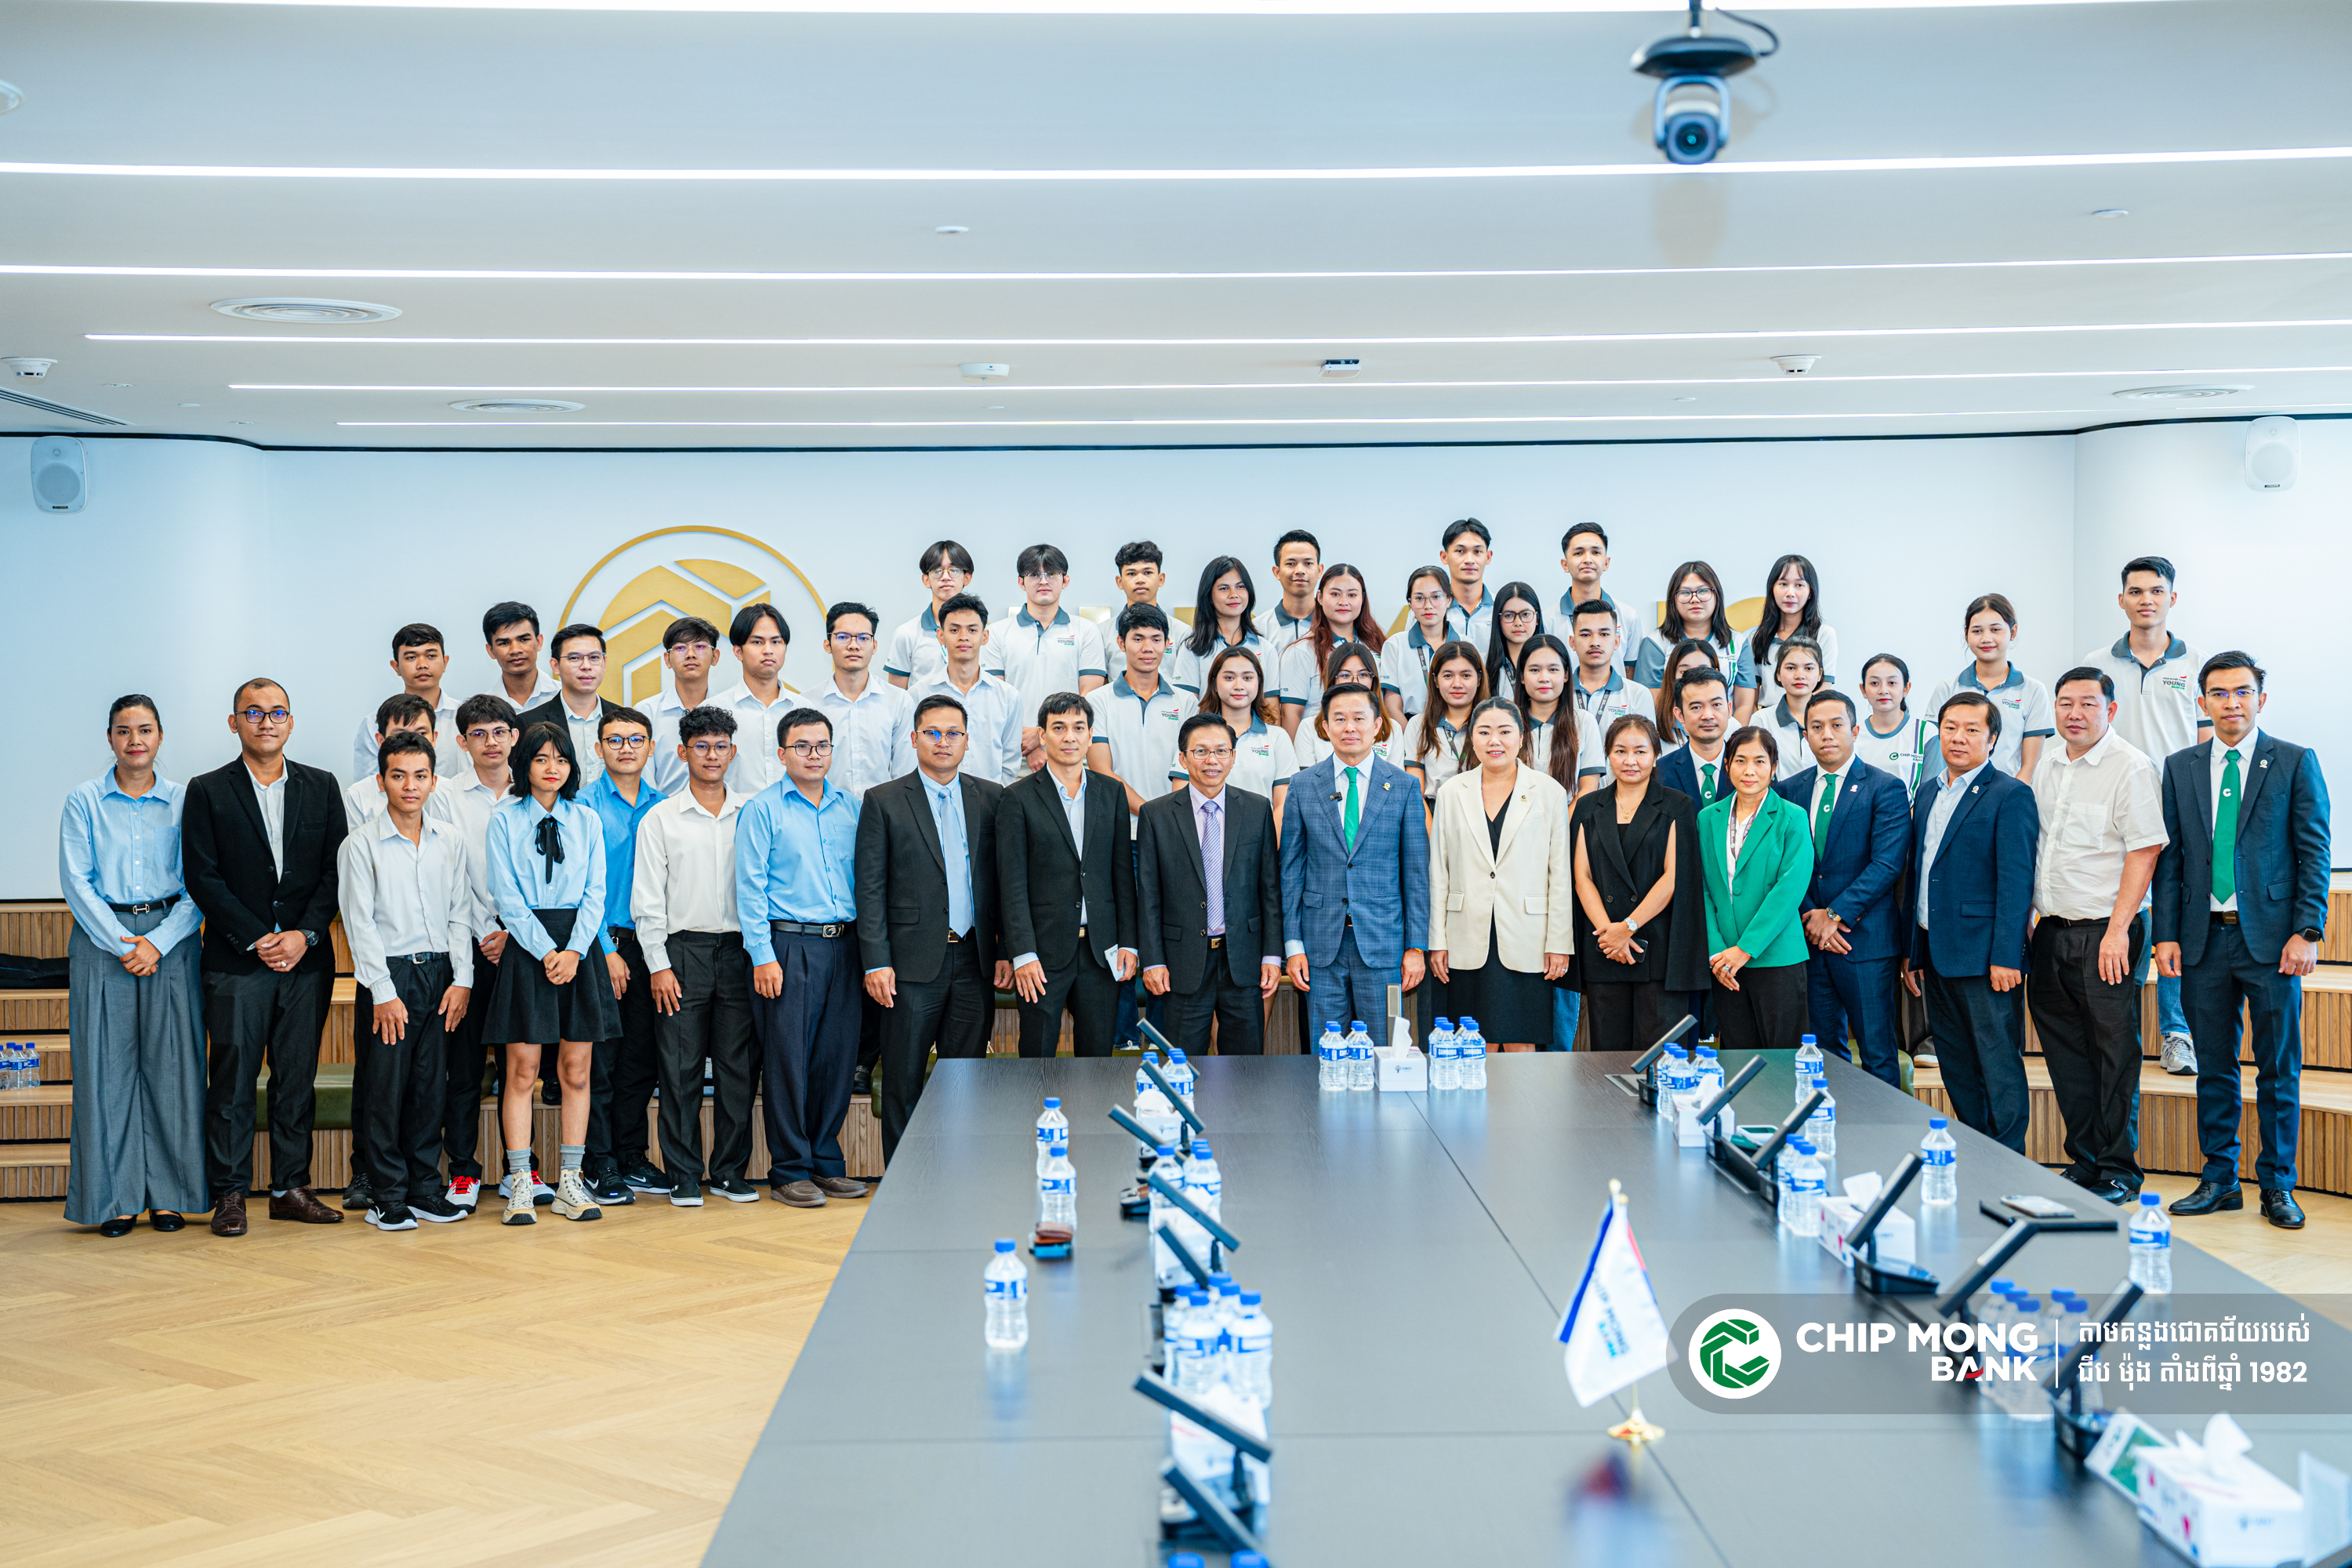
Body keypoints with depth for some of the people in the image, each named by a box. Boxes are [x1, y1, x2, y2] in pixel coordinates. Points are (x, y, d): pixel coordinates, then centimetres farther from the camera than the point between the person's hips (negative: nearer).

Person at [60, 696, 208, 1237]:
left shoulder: (184, 802, 6)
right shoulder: (84, 802, 4)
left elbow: (198, 886, 2)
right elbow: (76, 879, -2)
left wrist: (158, 942, -11)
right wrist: (120, 943, -11)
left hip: (170, 942, 1)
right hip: (101, 939, 0)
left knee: (171, 1064, 0)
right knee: (107, 1066, -1)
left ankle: (170, 1193, 8)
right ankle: (115, 1197, 7)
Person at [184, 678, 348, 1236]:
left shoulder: (321, 787, 10)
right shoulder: (207, 792, 3)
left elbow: (336, 870, 5)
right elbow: (202, 878, -3)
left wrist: (306, 934, -8)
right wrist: (256, 939, -11)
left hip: (307, 959, 2)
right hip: (235, 961, -2)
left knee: (298, 1077, 6)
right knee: (233, 1078, -1)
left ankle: (291, 1188, 14)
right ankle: (229, 1194, 7)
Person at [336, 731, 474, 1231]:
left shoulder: (451, 840, 8)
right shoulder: (360, 844, -3)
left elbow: (460, 913, 9)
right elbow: (360, 923, -6)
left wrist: (462, 979, 0)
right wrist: (384, 993, -11)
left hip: (440, 973, 3)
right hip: (388, 975, -3)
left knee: (430, 1086, 7)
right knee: (384, 1089, -1)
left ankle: (424, 1189, 16)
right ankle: (387, 1196, 7)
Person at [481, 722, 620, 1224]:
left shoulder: (587, 821, 11)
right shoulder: (505, 820, 3)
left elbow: (595, 893, 6)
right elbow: (506, 895, -3)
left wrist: (574, 950, -8)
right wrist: (546, 951, -12)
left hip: (580, 946, 3)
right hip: (525, 946, -2)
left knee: (576, 1071, 3)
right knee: (522, 1069, -4)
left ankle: (570, 1183, 9)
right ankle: (520, 1184, 1)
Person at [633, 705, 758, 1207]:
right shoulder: (661, 819, 4)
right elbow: (647, 900, 2)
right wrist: (658, 966, -5)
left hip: (739, 949, 2)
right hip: (683, 950, -1)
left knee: (740, 1064, 3)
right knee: (680, 1066, -1)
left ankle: (730, 1170, 13)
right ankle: (683, 1174, 7)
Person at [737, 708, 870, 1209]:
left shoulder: (850, 807, 13)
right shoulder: (762, 810, 0)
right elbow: (750, 887, -4)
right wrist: (763, 956, -11)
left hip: (843, 946, 4)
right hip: (787, 946, -4)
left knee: (837, 1058, 7)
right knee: (787, 1059, -2)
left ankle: (827, 1163, 18)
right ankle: (789, 1172, 6)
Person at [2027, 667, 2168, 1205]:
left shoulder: (2132, 767, -10)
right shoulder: (2048, 764, 12)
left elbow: (2144, 853, -14)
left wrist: (2118, 930, -18)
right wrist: (2025, 913, 14)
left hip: (2105, 932, -7)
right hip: (2051, 930, 7)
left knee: (2115, 1054, 0)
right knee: (2064, 1051, 11)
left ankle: (2118, 1171, 10)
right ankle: (2083, 1164, 21)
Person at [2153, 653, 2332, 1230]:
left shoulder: (2297, 763, 1)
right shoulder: (2180, 767, 10)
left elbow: (2314, 853, -2)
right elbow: (2169, 857, 9)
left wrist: (2307, 932, -10)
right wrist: (2167, 934, 2)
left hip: (2271, 940, -3)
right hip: (2204, 939, 3)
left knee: (2279, 1069, 3)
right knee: (2214, 1067, 9)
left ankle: (2277, 1186, 14)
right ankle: (2219, 1180, 19)